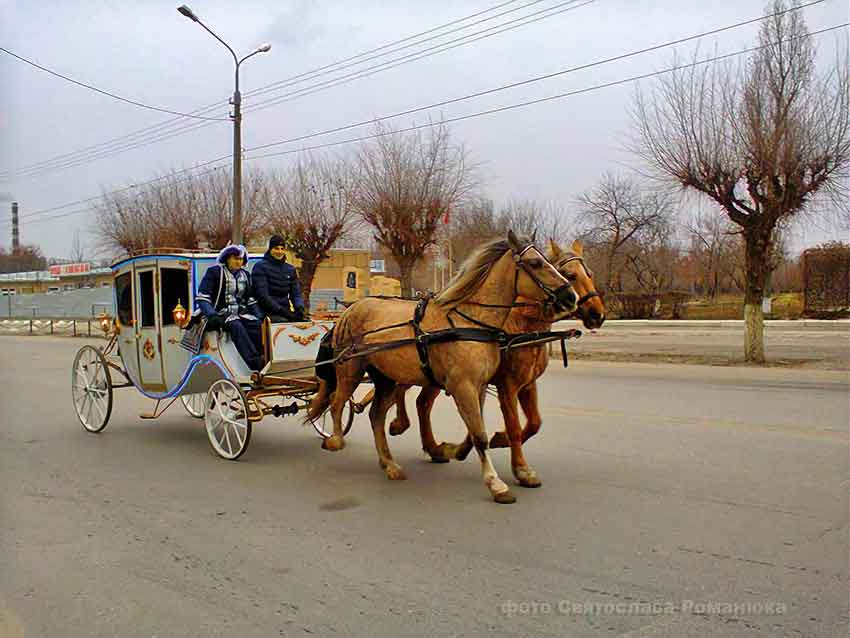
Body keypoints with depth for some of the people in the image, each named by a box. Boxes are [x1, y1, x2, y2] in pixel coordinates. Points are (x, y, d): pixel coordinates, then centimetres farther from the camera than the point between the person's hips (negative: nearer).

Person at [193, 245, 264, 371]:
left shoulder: (245, 275, 18)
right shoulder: (214, 271, 0)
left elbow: (250, 299, 22)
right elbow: (202, 297, -6)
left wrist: (259, 315, 6)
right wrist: (211, 314, -22)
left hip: (240, 313, 5)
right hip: (220, 314, -5)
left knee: (257, 325, -25)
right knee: (236, 326, -35)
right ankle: (255, 363, -46)